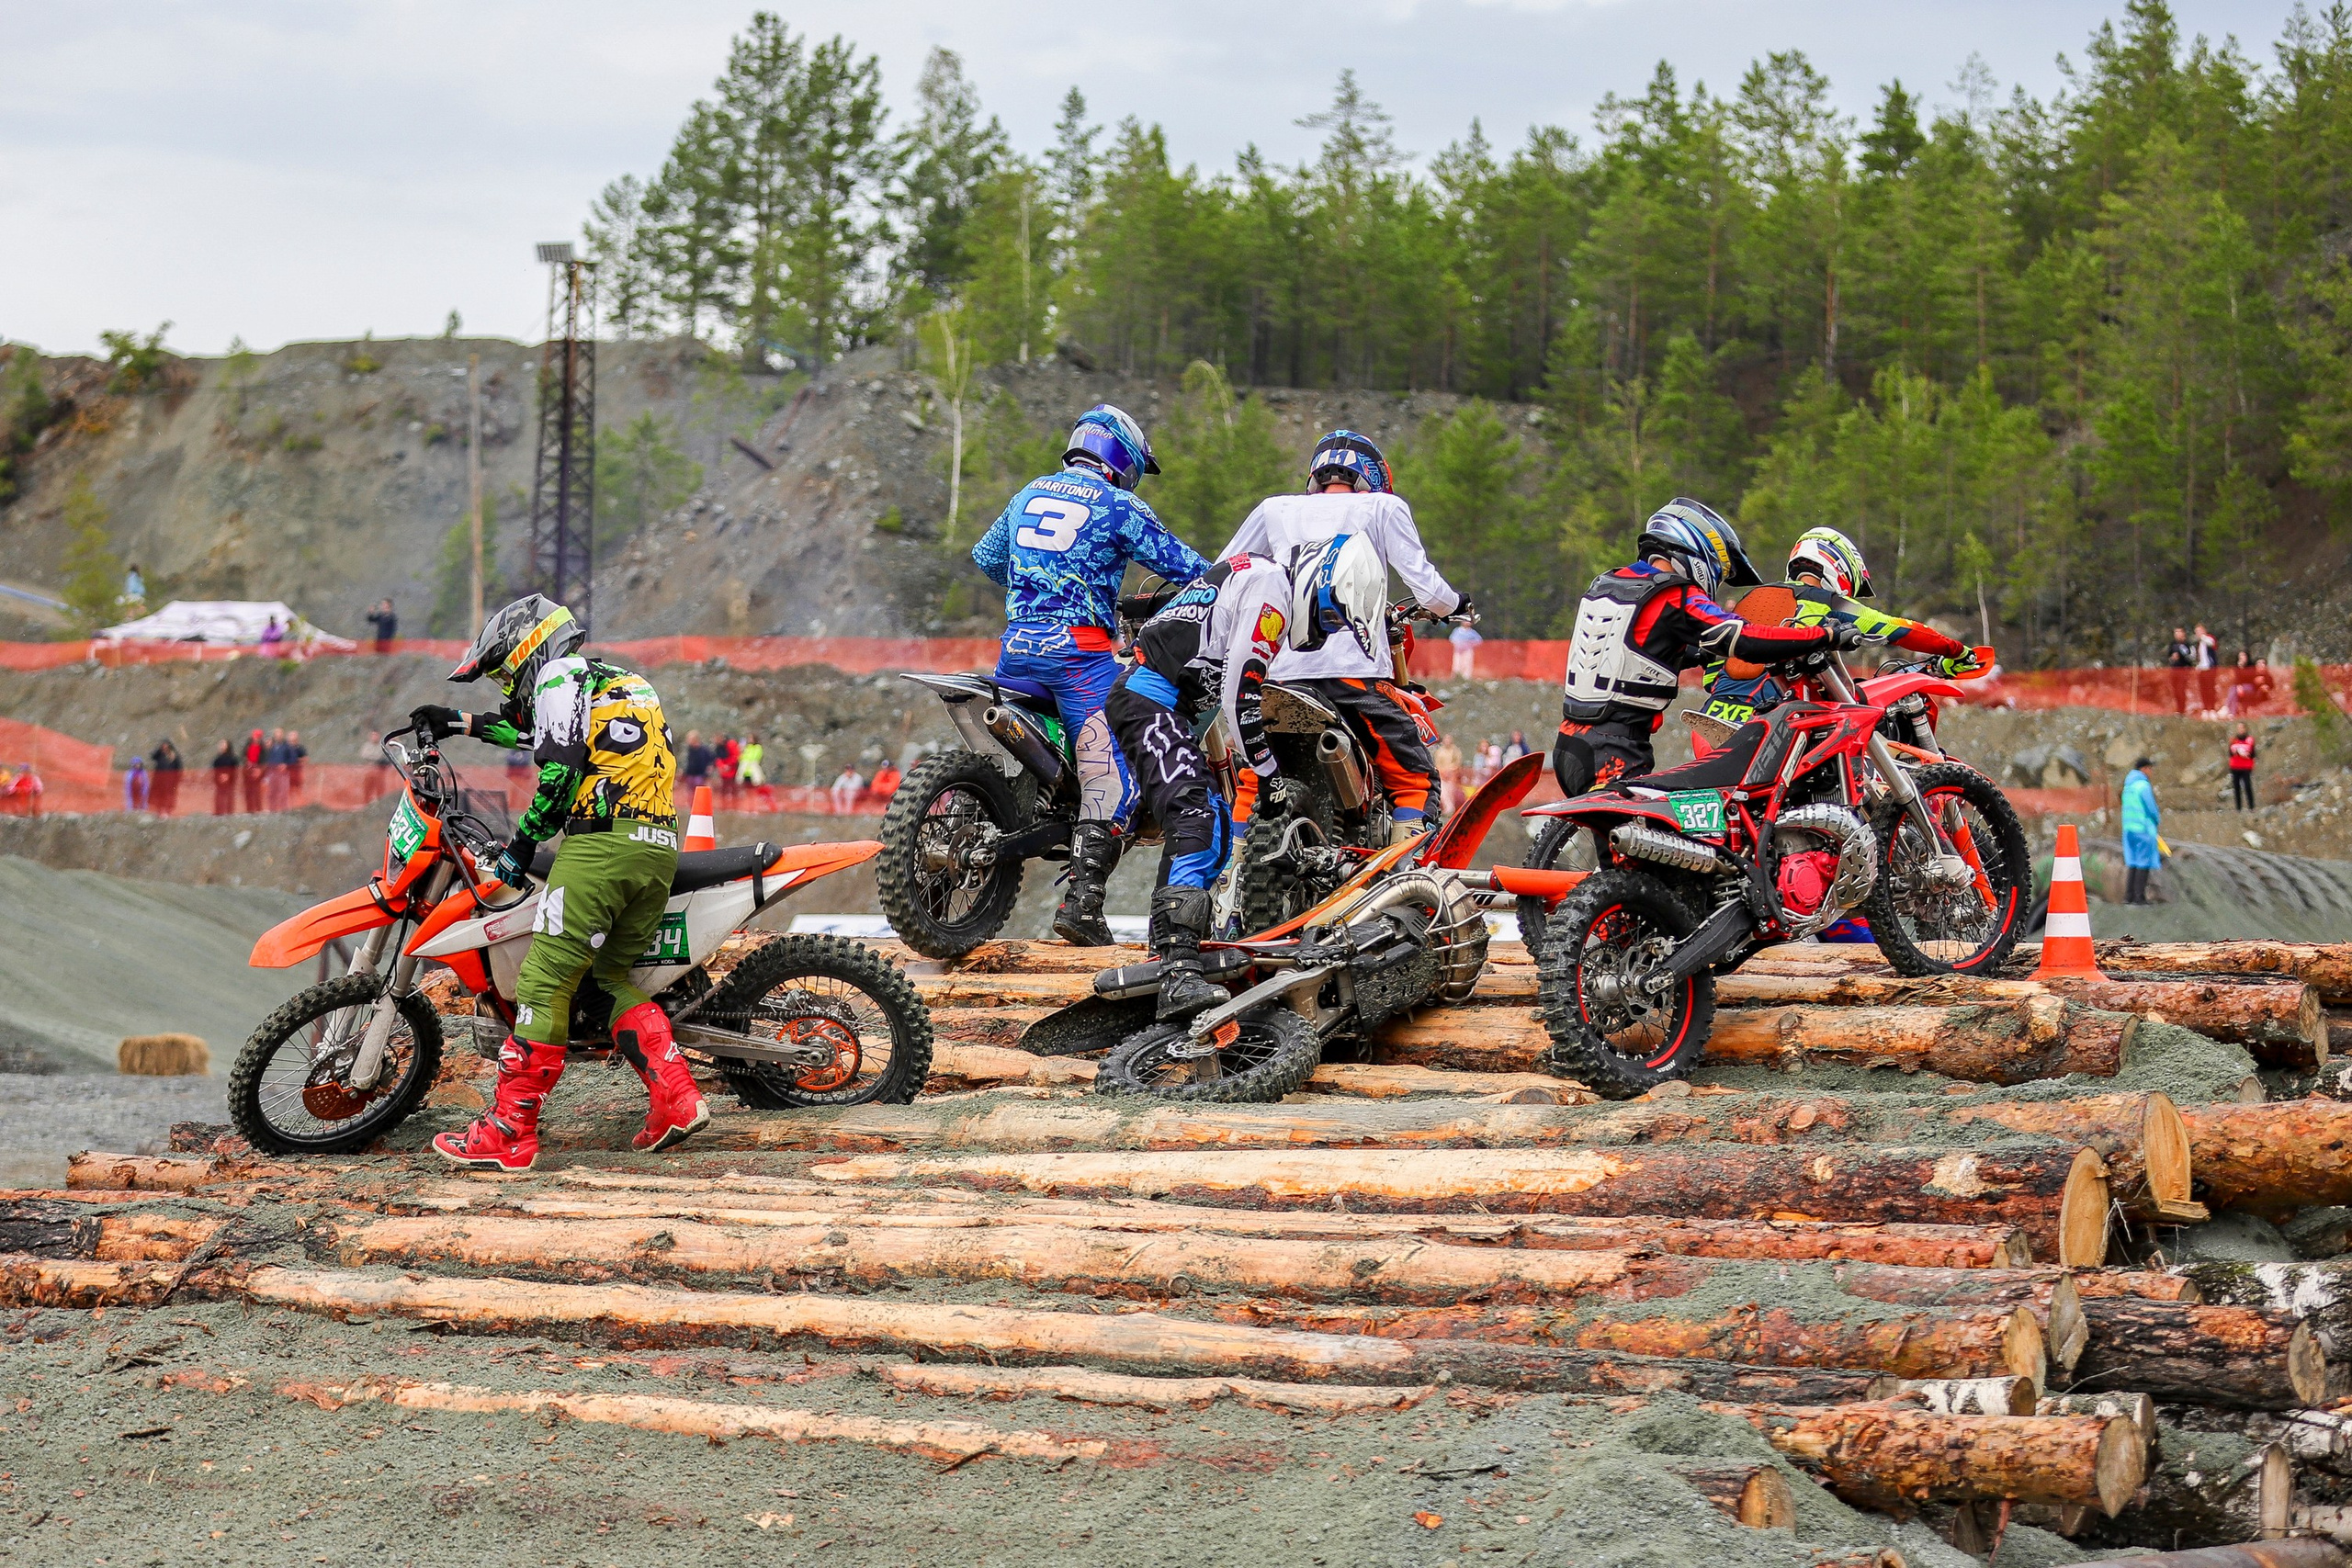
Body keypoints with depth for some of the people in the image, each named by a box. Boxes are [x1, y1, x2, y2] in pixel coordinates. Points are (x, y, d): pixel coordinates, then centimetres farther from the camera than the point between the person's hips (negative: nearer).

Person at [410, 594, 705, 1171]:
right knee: (609, 975, 17)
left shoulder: (561, 674, 3)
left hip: (601, 842, -9)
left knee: (545, 980, -8)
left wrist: (523, 841, -2)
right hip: (661, 847, 9)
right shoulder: (627, 680, 30)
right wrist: (460, 723, 50)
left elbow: (561, 767, -11)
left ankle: (508, 1131, -11)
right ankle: (677, 1101, 2)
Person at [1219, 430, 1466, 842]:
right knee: (1414, 777, 1)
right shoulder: (1383, 507, 10)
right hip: (1356, 669, -3)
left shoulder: (1275, 510, 18)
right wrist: (1454, 603, 24)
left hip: (1285, 669, 3)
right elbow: (1423, 582, 4)